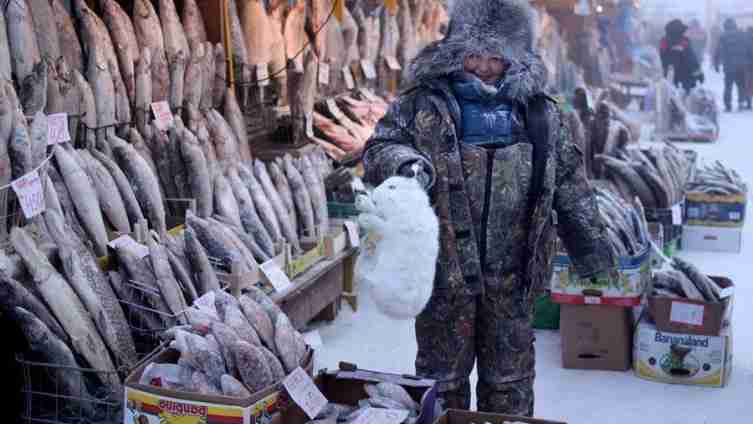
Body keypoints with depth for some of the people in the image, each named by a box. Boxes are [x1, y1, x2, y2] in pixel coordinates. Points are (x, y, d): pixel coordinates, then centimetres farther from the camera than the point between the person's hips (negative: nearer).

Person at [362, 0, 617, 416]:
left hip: (511, 274, 2)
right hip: (445, 269, -2)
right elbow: (378, 148, -3)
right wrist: (405, 162, -27)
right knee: (443, 374, 12)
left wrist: (593, 251, 13)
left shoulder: (539, 112, 7)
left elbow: (571, 187, 11)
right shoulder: (422, 104, -1)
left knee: (510, 379, 16)